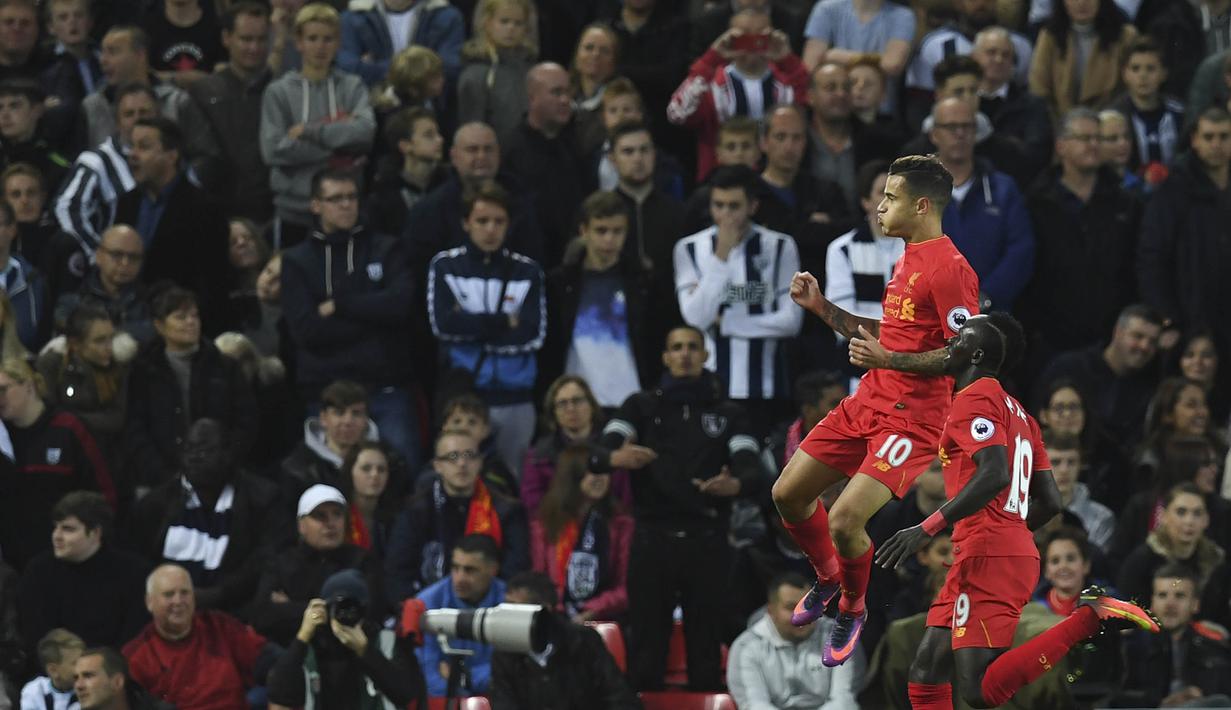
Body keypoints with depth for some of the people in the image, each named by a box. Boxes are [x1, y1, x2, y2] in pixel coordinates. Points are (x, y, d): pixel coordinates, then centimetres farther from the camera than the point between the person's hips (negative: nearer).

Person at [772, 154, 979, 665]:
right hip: (868, 405, 10)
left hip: (912, 418, -10)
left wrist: (888, 360, -26)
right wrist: (821, 308, 18)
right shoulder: (907, 260, 16)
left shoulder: (949, 268, -16)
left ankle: (853, 609, 9)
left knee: (845, 520, -20)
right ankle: (828, 576, 37)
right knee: (788, 494, 11)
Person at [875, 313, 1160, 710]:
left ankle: (1090, 617, -20)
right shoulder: (1018, 413, 23)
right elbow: (1050, 502, 22)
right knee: (925, 677, 10)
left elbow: (995, 475, -22)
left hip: (986, 557, -10)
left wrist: (927, 528, -22)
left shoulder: (974, 398, -6)